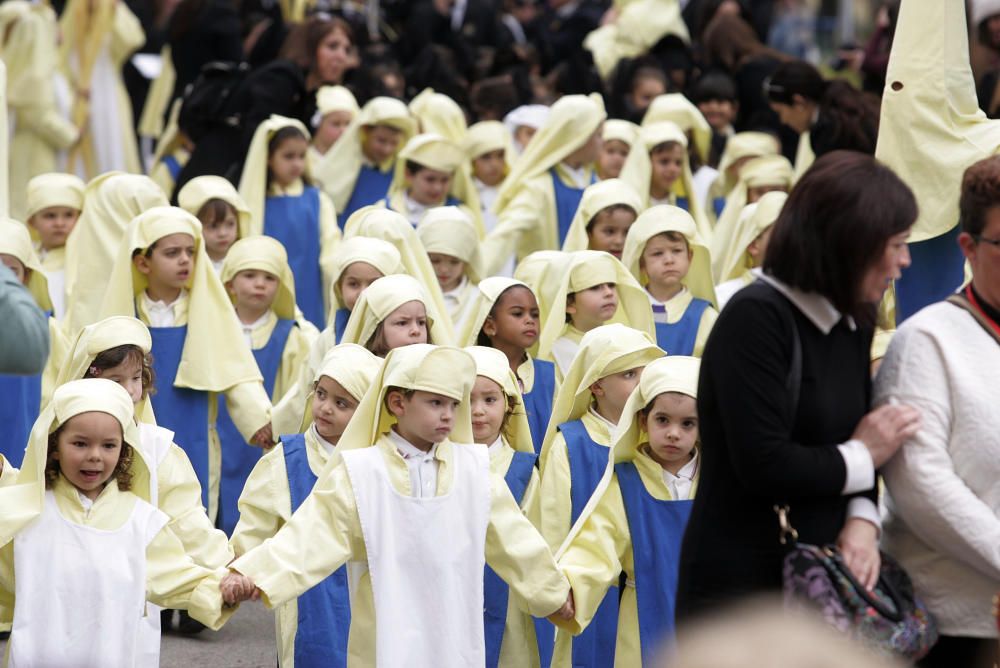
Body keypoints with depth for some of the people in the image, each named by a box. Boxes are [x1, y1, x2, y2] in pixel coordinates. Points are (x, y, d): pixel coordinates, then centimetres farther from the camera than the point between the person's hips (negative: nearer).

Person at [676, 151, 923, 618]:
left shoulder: (853, 325, 13)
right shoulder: (756, 318, -14)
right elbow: (764, 465, -22)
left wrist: (862, 520, -6)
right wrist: (861, 456, -8)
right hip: (740, 585, -8)